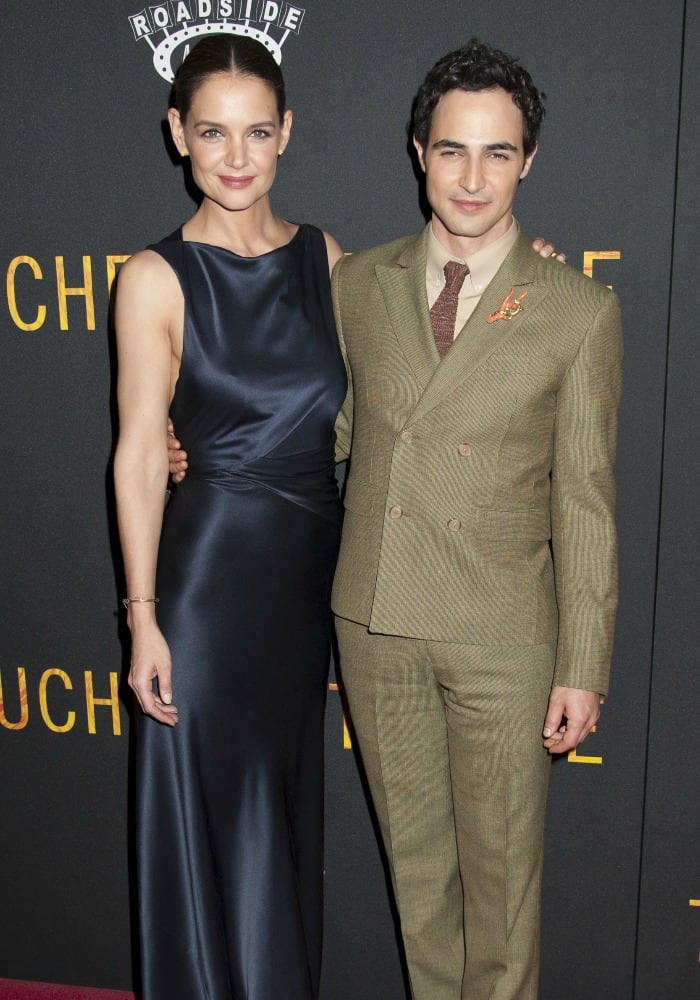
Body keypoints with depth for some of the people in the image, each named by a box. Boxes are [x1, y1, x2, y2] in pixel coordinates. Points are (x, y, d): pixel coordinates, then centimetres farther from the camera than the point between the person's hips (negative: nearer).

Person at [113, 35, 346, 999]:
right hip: (213, 571, -4)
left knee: (290, 810, 19)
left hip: (317, 567, 4)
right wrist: (144, 618, -11)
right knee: (213, 820, 10)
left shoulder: (325, 257, 4)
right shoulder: (158, 277, -8)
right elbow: (139, 457, -8)